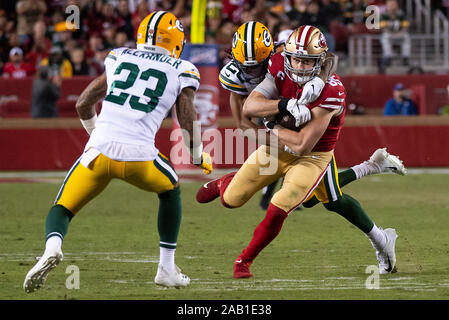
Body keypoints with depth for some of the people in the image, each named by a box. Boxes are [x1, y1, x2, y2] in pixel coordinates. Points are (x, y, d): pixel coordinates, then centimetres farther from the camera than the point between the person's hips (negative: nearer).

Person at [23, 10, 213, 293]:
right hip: (139, 156, -1)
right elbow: (188, 124, 7)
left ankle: (52, 247, -23)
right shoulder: (181, 71, 11)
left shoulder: (119, 58, 19)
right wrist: (200, 157, 26)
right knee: (170, 190, 30)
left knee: (63, 207, 12)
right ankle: (167, 269, 29)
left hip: (99, 151, 1)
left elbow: (83, 105, 23)